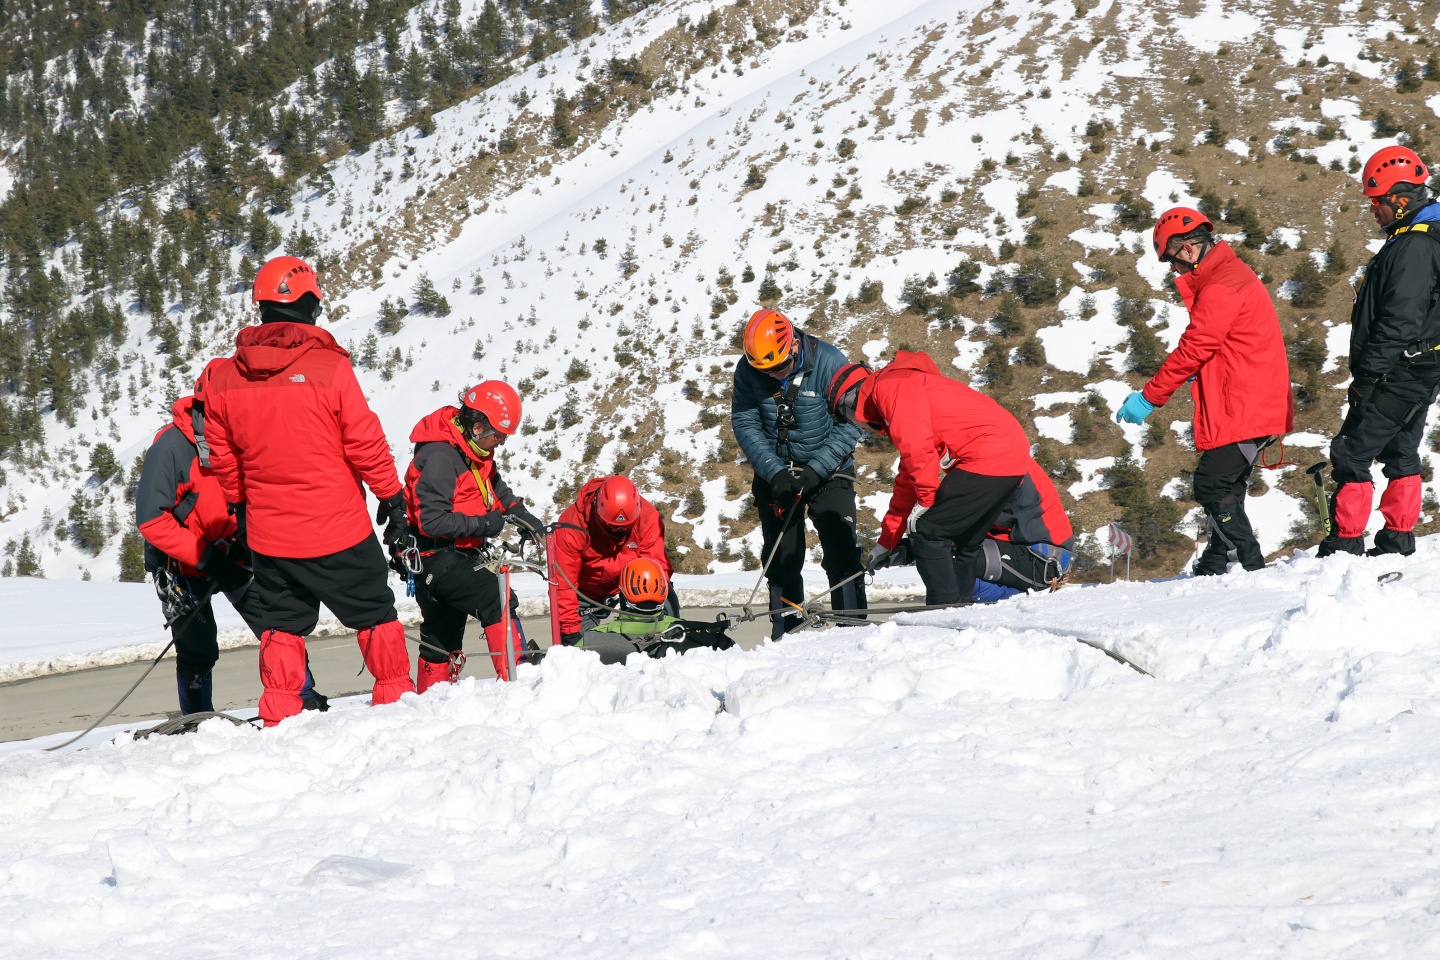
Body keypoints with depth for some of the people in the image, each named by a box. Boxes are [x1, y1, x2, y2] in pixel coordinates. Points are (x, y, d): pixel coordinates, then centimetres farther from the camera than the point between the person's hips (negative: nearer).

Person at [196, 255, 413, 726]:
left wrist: (240, 506, 22)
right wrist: (391, 495, 3)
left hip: (269, 534, 3)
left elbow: (222, 457, 7)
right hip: (338, 529, -3)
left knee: (281, 625, 15)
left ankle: (279, 718, 12)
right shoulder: (330, 368, -16)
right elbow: (365, 443, -10)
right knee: (374, 614, 14)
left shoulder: (224, 377, -4)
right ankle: (395, 697, 20)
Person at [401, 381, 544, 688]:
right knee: (498, 599, -24)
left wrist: (519, 513, 7)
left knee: (444, 639, 17)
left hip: (459, 556, 10)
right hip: (437, 557, -10)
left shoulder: (476, 450, 6)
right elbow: (431, 521, -27)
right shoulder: (439, 456, -23)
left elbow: (494, 487, 24)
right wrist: (482, 524, -24)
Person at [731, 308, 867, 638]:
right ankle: (787, 626, 11)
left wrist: (815, 470, -25)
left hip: (827, 470, -3)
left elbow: (848, 426, -17)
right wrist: (774, 472, -21)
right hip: (775, 470, 3)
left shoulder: (829, 363, -19)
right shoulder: (748, 370, -10)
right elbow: (745, 424, -9)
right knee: (781, 554, 4)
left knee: (841, 548, -12)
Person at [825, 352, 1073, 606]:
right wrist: (887, 542, 35)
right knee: (964, 544, 17)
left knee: (927, 532, -6)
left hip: (988, 456, -10)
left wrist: (926, 498, -5)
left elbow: (917, 445, -16)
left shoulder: (890, 385, -1)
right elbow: (907, 480, 35)